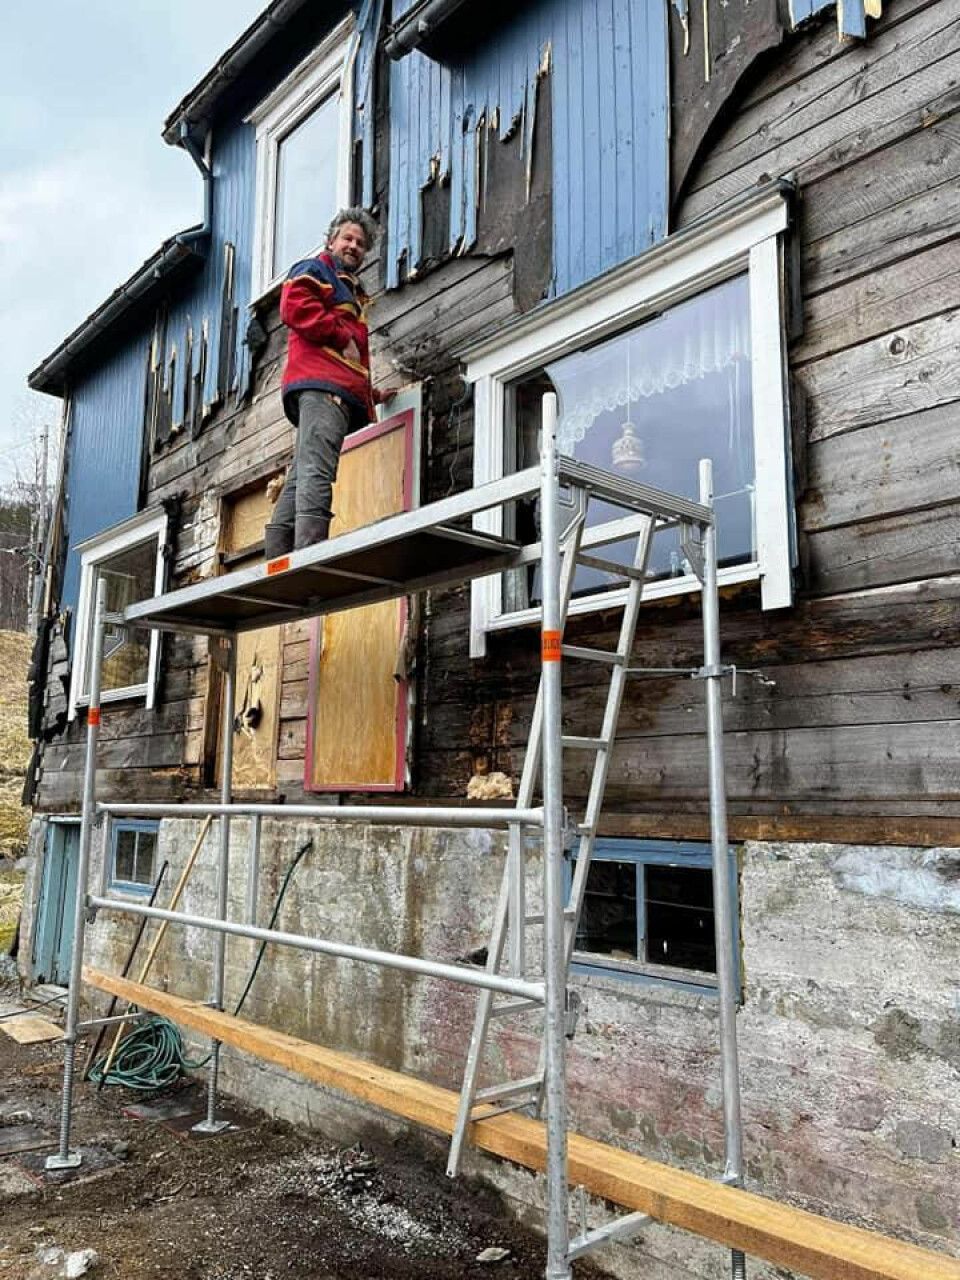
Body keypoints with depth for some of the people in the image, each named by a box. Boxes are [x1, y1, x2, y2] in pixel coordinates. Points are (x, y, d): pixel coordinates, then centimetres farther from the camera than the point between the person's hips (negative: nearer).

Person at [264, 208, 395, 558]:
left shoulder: (351, 292, 40)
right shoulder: (313, 271, 14)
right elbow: (295, 306, -9)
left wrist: (372, 394, 27)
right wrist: (342, 338, -8)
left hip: (343, 391, 9)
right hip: (321, 386, -9)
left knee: (299, 479, -1)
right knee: (316, 471, -24)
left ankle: (277, 559, -6)